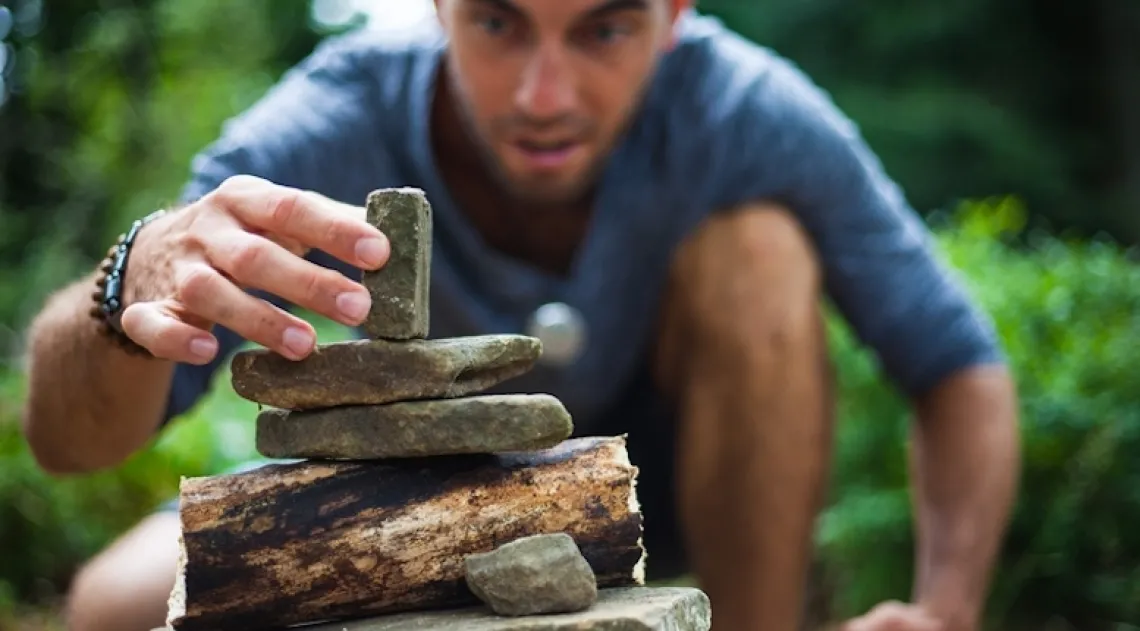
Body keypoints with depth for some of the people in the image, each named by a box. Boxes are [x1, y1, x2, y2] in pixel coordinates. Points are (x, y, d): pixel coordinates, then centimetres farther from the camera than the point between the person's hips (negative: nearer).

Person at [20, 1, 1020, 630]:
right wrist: (133, 290, -60)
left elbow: (963, 370, -18)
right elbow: (65, 440, -36)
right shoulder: (336, 128, -30)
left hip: (658, 483, 0)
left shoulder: (743, 113, -28)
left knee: (758, 248, -29)